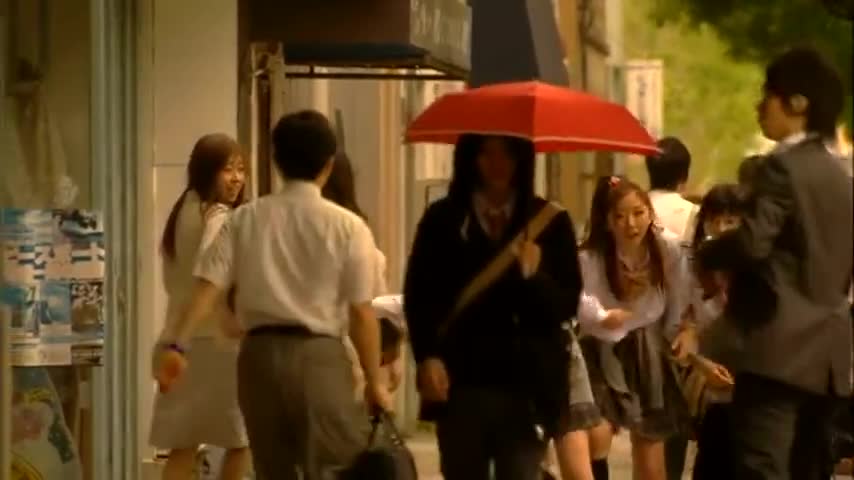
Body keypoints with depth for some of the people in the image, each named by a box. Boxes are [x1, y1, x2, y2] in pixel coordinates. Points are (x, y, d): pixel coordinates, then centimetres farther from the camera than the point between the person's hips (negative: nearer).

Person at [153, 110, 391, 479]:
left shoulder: (245, 219, 6)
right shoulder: (347, 226, -2)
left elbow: (208, 285, -5)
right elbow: (361, 313, -4)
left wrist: (177, 344, -9)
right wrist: (374, 381, 4)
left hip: (261, 352, 4)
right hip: (318, 355, -3)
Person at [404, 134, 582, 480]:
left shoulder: (549, 222, 5)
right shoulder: (442, 220, 4)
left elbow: (567, 305, 1)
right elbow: (418, 296, 3)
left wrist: (534, 276, -19)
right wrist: (427, 356, -11)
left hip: (528, 385, -1)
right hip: (461, 381, 1)